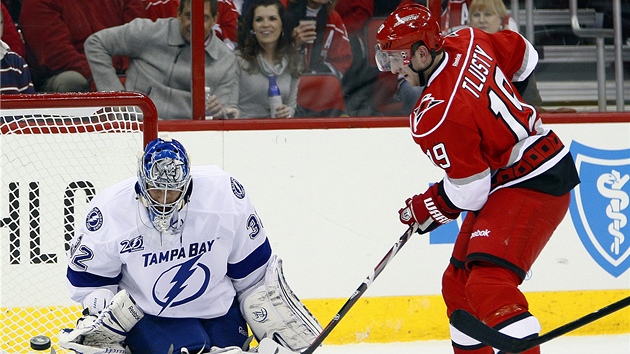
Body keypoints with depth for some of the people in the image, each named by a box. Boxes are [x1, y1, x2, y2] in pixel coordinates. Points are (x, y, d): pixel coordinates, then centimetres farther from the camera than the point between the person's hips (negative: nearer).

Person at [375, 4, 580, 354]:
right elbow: (524, 56, 16)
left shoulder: (435, 117, -26)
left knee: (489, 284, -25)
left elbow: (468, 192, -19)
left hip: (532, 187, -11)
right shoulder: (468, 41, -3)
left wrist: (423, 210, -1)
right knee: (458, 283, 15)